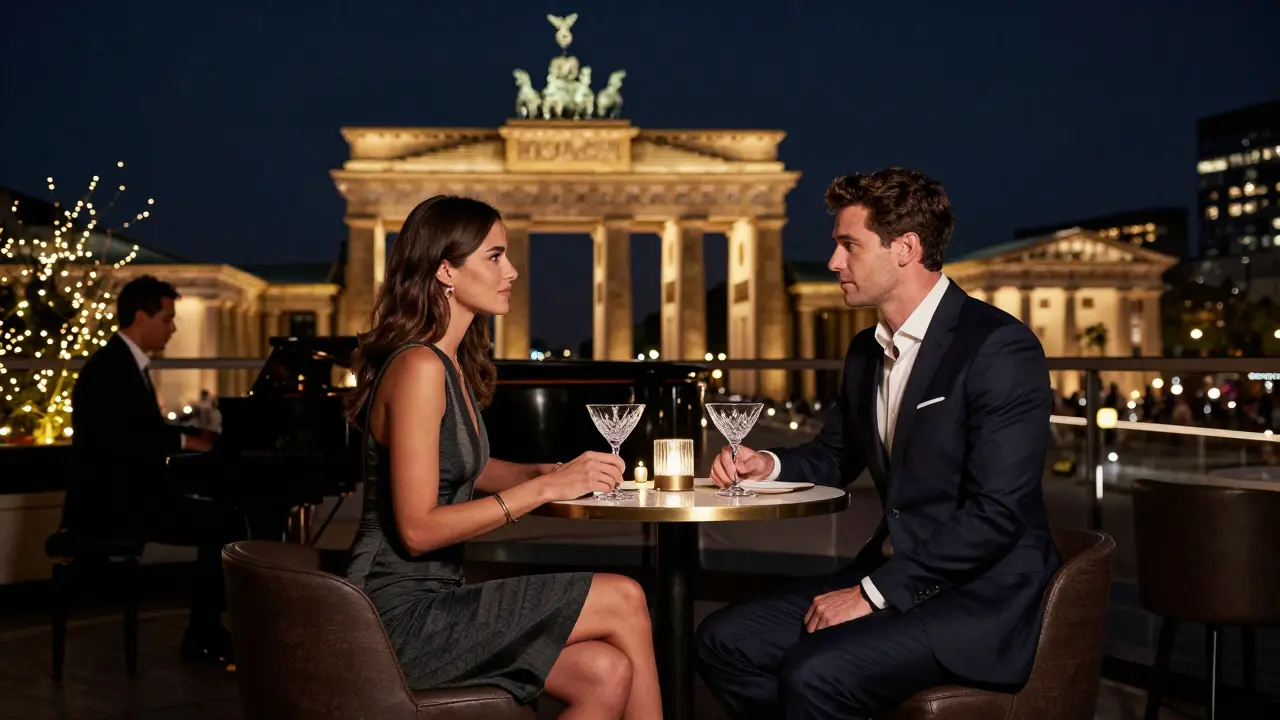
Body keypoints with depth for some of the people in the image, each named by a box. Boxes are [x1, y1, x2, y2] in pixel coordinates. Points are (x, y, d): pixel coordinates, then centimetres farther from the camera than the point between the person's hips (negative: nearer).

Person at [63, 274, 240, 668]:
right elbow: (120, 439, -26)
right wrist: (183, 440, -18)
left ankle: (207, 631, 7)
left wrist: (193, 431, 8)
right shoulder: (108, 367, -16)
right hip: (110, 504, -10)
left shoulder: (130, 364, 16)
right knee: (228, 523, -15)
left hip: (129, 495, 10)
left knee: (224, 515, 5)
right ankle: (204, 636, -3)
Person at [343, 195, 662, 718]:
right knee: (623, 600, -12)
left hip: (434, 597, 8)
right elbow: (417, 529, -21)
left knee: (608, 674, -8)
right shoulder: (418, 367, -17)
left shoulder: (455, 365, 11)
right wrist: (546, 488, -19)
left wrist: (557, 473, 4)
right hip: (404, 615, -8)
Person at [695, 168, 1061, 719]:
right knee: (724, 640, -3)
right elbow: (833, 457, 25)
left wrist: (874, 592, -19)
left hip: (980, 593, -8)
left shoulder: (999, 347, -16)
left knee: (815, 673, -28)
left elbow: (995, 513, -22)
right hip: (895, 575, 8)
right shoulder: (866, 353, 11)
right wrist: (770, 465, 2)